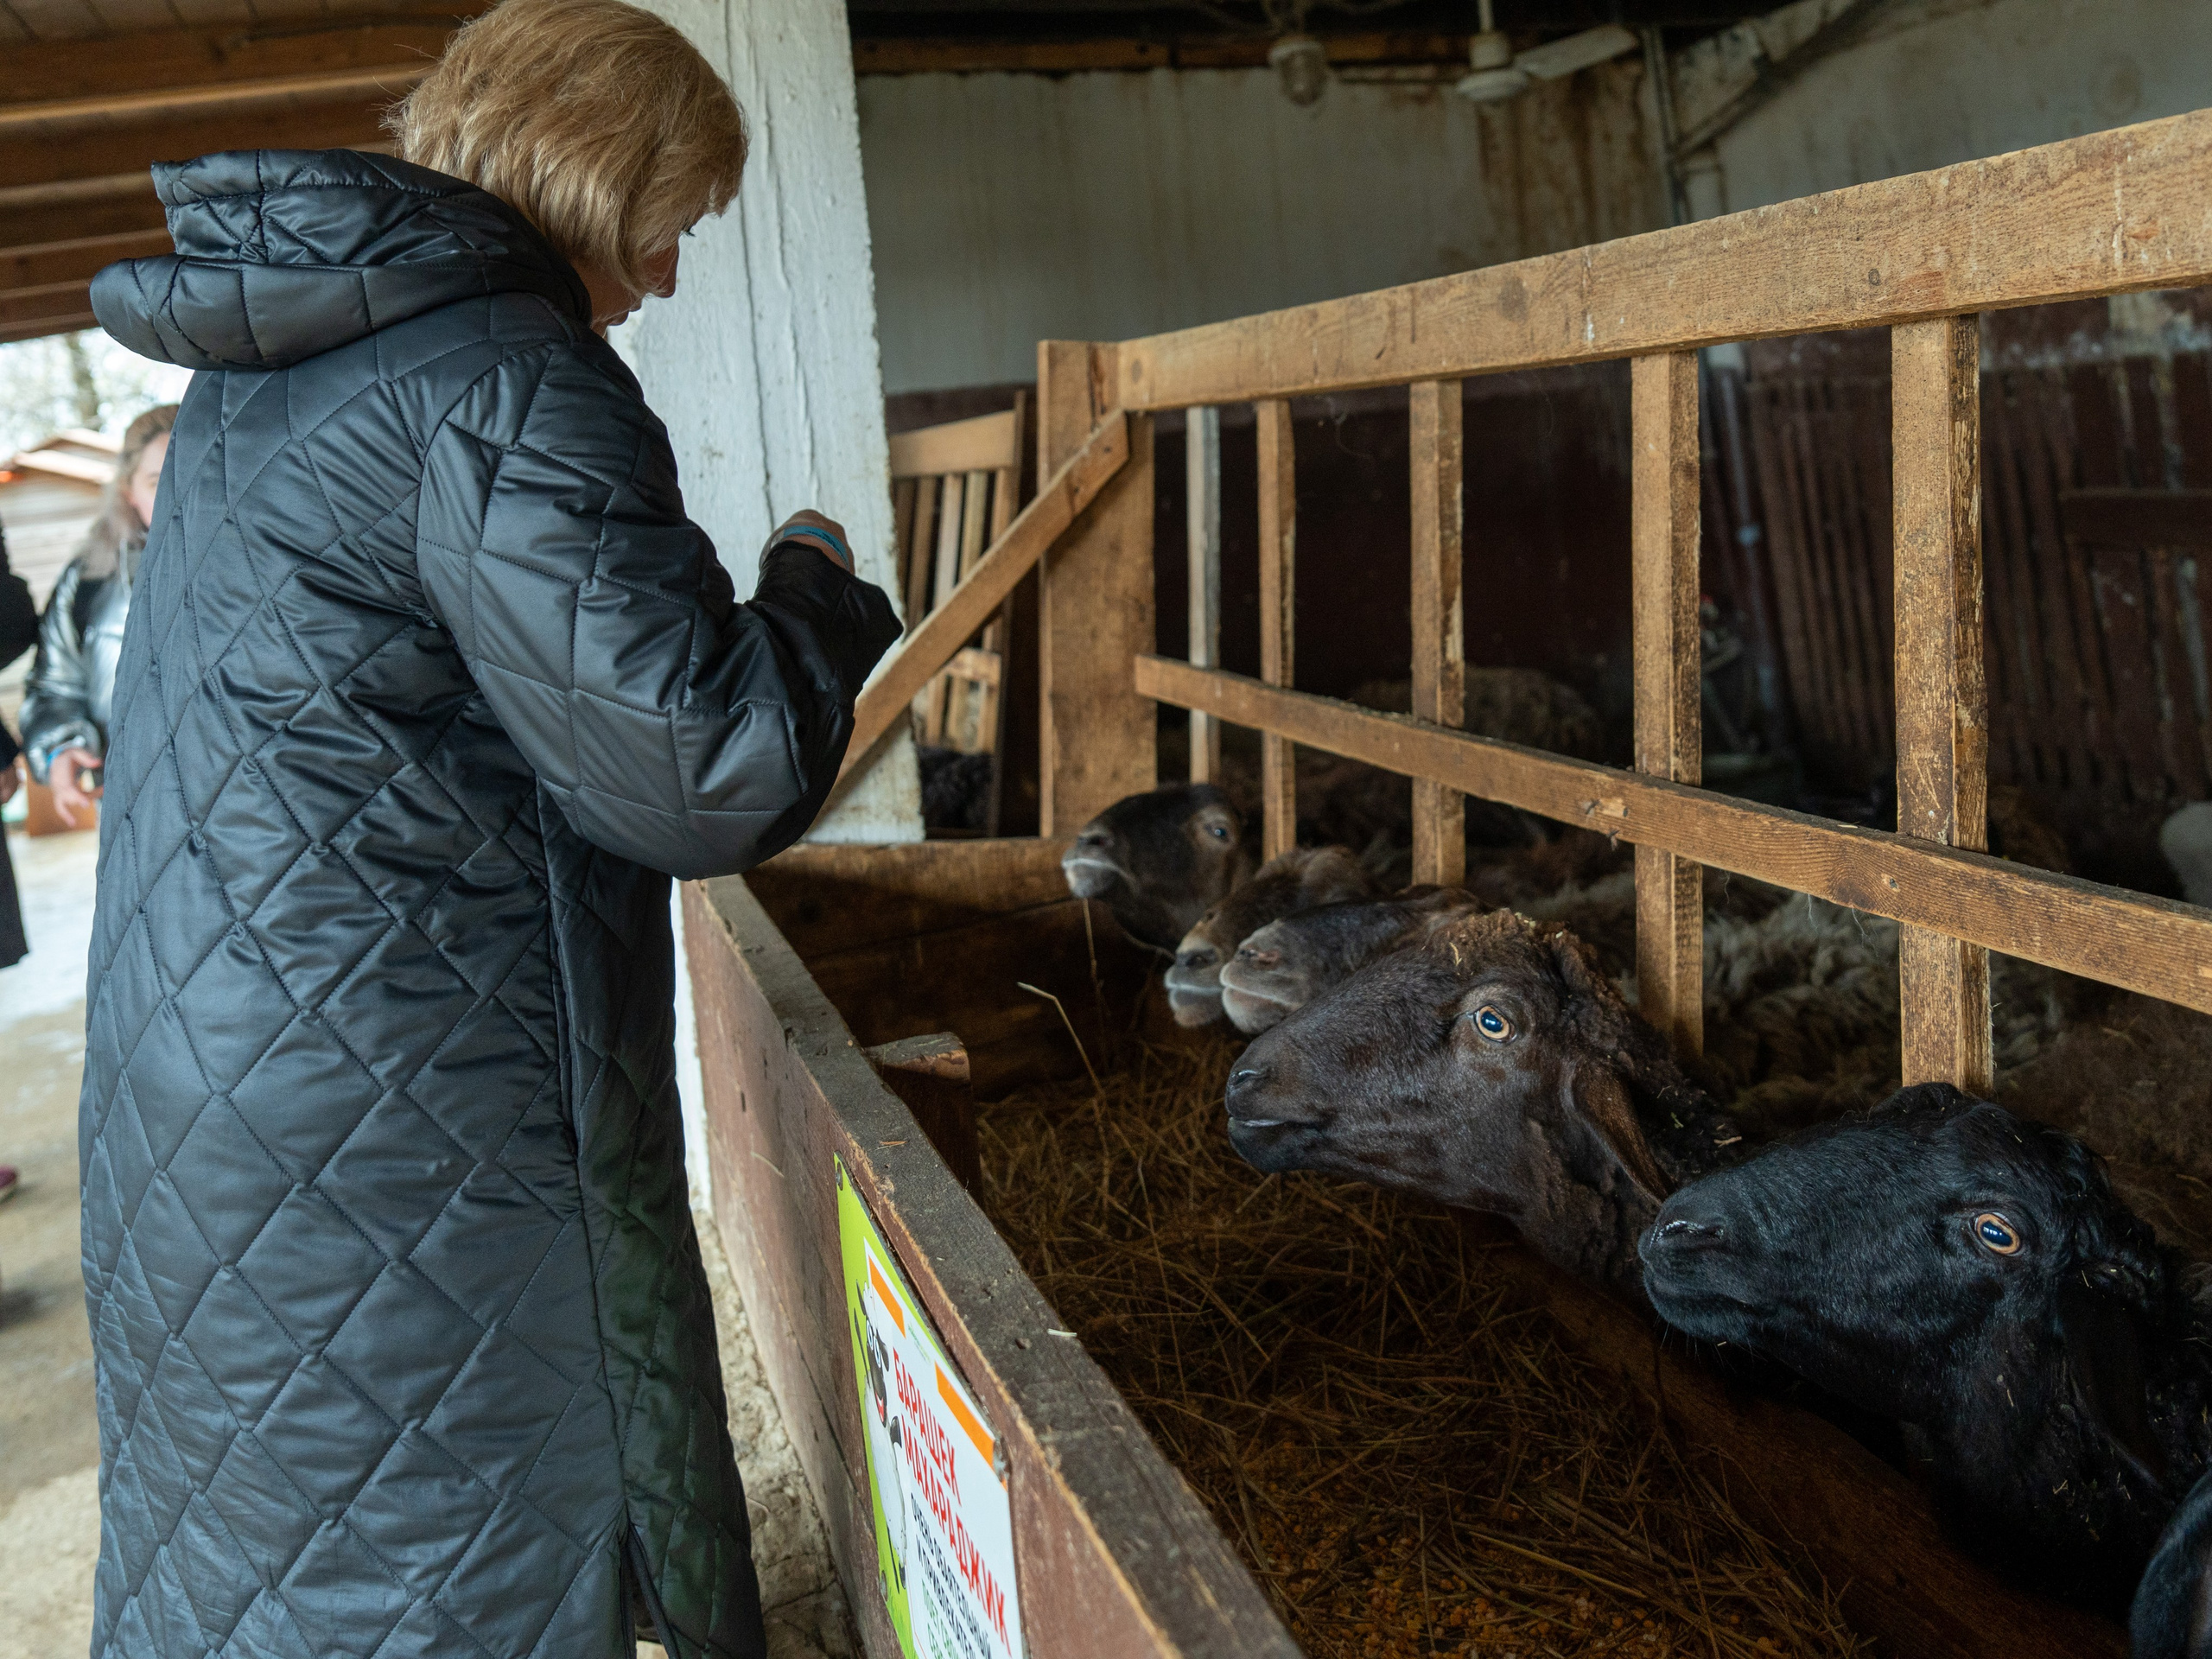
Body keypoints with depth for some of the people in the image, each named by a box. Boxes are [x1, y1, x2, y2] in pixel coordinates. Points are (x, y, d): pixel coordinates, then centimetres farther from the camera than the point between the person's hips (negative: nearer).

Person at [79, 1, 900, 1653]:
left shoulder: (267, 364, 11)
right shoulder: (500, 388, -19)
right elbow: (710, 780, -22)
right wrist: (818, 593, -3)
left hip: (209, 1063, 10)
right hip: (399, 1118, -10)